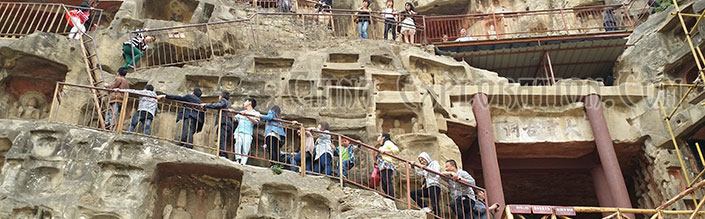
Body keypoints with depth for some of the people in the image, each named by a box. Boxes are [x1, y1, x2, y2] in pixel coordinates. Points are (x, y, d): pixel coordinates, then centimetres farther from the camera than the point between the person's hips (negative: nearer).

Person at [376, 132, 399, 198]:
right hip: (382, 167, 9)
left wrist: (385, 151, -10)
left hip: (386, 166, -9)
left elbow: (396, 149, -9)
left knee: (388, 182, -19)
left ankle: (391, 198, -25)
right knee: (384, 186, -1)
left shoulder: (387, 142, 9)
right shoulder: (381, 146, 32)